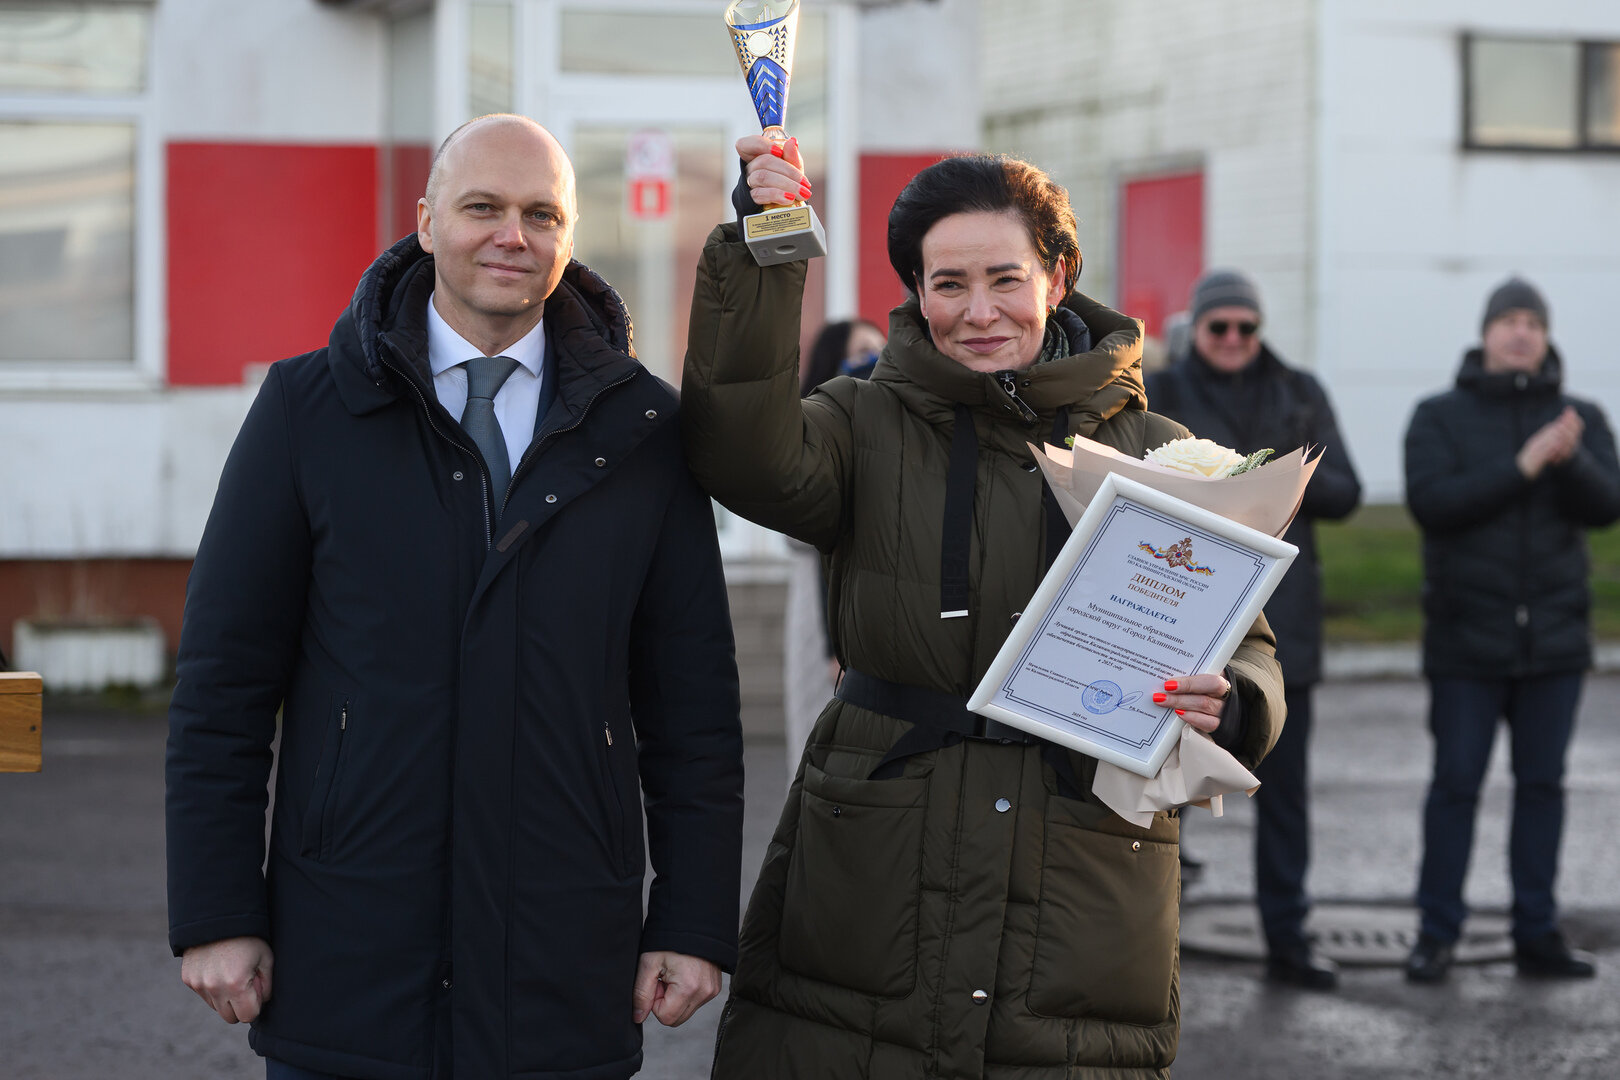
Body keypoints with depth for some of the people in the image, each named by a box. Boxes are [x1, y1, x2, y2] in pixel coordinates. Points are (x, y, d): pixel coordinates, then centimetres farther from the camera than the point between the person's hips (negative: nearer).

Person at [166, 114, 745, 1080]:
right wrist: (215, 914, -3)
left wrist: (696, 922, 1)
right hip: (346, 959, -1)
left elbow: (695, 700, 6)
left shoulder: (641, 428, 6)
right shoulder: (308, 409, 2)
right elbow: (224, 681, 2)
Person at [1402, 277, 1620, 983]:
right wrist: (1521, 467, -22)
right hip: (1467, 638, -2)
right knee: (1455, 784, 0)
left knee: (1542, 784, 7)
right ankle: (1436, 933, 5)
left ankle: (1536, 933, 13)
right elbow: (1429, 502, -14)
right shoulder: (1441, 418, 0)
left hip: (1553, 636, 2)